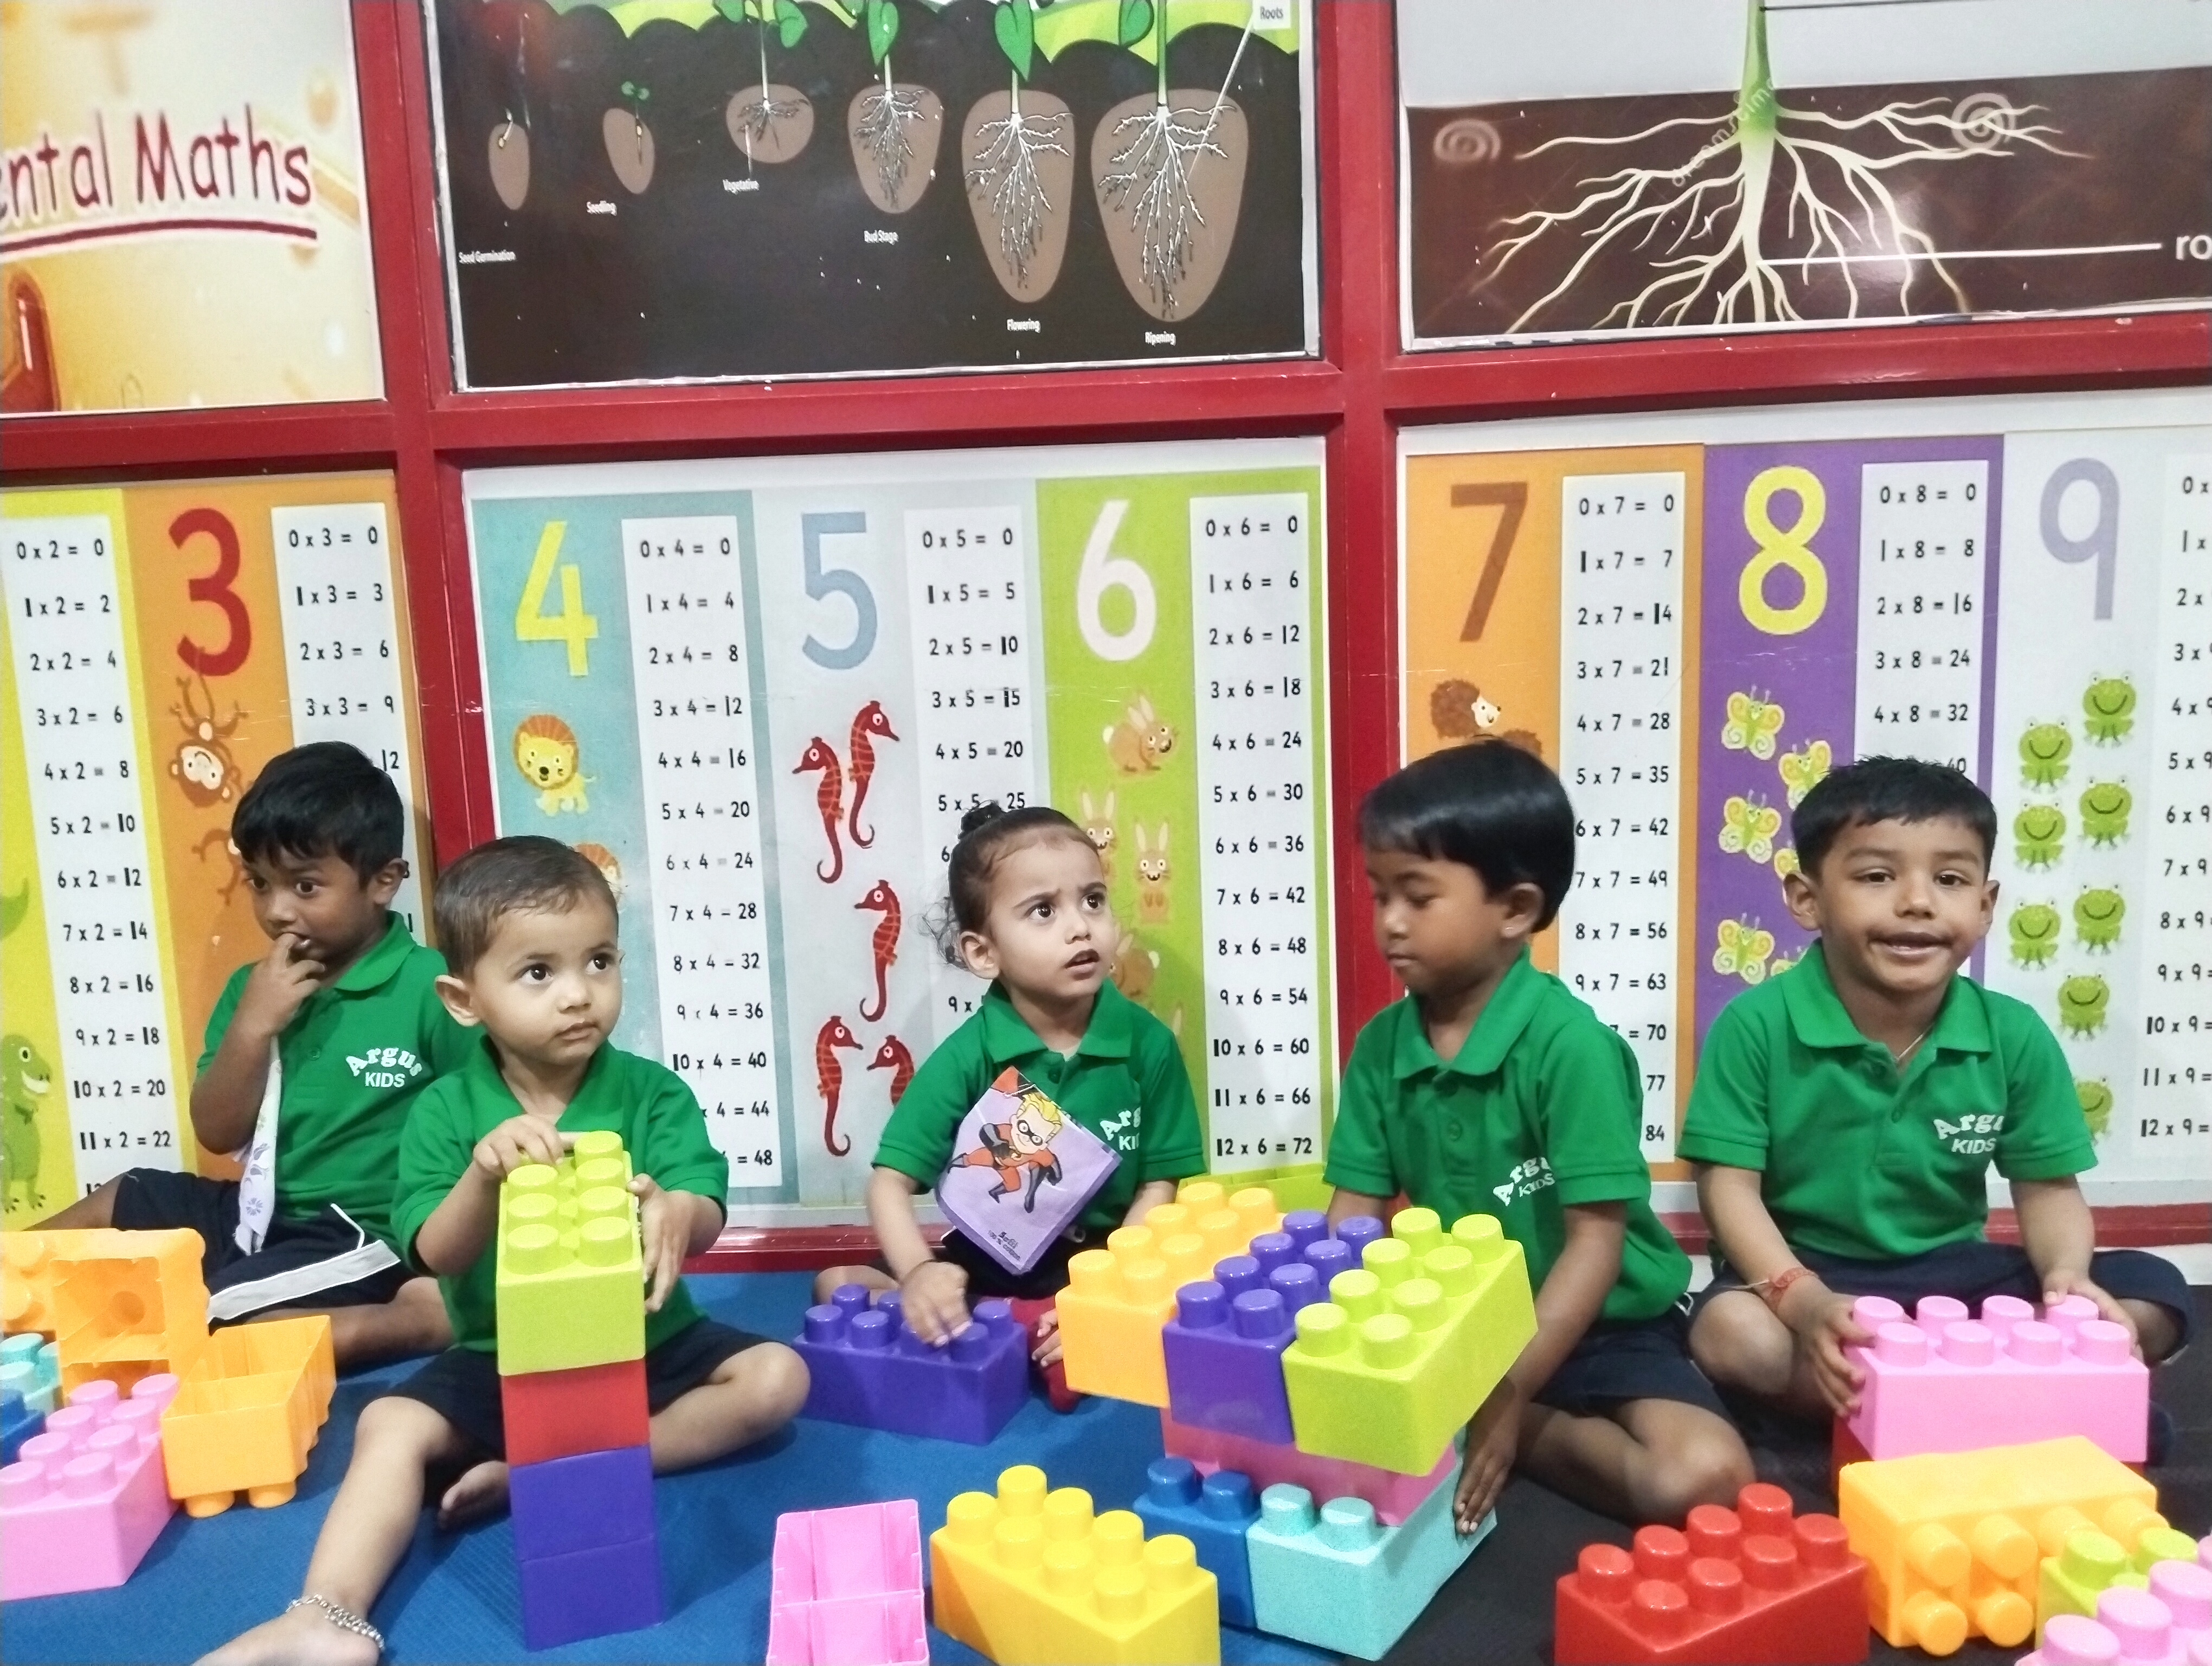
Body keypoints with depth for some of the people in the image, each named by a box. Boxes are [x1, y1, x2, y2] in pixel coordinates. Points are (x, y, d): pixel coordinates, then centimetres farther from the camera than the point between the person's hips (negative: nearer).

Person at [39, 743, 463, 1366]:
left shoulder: (428, 986, -16)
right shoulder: (254, 987, 4)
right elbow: (216, 1134, 2)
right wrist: (252, 1026, -13)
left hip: (363, 1234, -8)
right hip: (261, 1210, 8)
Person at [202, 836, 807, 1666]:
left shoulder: (651, 1091, -9)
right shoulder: (446, 1110, -7)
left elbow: (705, 1211, -21)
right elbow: (439, 1255, -16)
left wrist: (675, 1219, -47)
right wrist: (484, 1174, -38)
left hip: (647, 1347, 0)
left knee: (777, 1377, -20)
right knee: (391, 1426, -22)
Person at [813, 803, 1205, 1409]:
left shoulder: (1148, 1042, -8)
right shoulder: (966, 1057, -10)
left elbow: (1160, 1185, -5)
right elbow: (891, 1181, -12)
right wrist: (920, 1273, -32)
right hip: (989, 1262, 2)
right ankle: (1046, 1345, -23)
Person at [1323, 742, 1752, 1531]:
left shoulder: (1569, 1041, -21)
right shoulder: (1380, 1045, -4)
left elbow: (1596, 1242, -21)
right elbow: (1354, 1219, -1)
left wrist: (1508, 1394, -26)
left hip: (1604, 1325, -4)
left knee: (1701, 1476, -29)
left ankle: (1528, 1434, -5)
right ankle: (1547, 1428, -4)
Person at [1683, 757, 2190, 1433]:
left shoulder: (2015, 1035, -5)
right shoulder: (1757, 1025, -15)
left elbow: (2047, 1188, 2)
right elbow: (1731, 1185, -16)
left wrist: (2066, 1274, -21)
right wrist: (1806, 1301, -32)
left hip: (1954, 1274, 3)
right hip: (1804, 1270, -3)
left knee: (2153, 1298, -12)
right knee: (1734, 1334, -36)